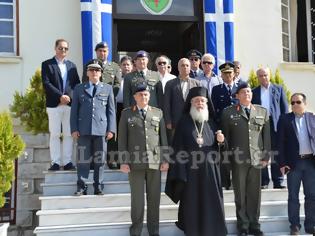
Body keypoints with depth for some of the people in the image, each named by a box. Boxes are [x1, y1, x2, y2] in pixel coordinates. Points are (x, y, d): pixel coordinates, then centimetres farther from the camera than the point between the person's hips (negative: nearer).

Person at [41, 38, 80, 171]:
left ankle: (67, 162, 7)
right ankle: (55, 162, 4)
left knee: (68, 134, 3)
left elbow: (77, 84, 10)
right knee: (54, 134, -1)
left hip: (70, 104, 3)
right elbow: (46, 84, -6)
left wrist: (69, 96, -7)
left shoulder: (71, 65, 17)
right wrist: (60, 96, -14)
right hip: (54, 104, -3)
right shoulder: (47, 64, 6)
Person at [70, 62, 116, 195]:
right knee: (83, 159, -1)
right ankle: (81, 187, 6)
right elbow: (74, 110, 10)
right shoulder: (79, 89, 14)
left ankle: (97, 187, 12)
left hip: (101, 129, 0)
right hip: (84, 130, 0)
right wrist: (74, 129, 0)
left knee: (100, 160, 3)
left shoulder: (107, 89, 13)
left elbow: (111, 110, 9)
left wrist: (111, 129, 0)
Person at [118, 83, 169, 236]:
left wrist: (165, 159, 2)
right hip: (135, 162, -1)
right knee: (137, 198, 4)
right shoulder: (126, 113, 6)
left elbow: (163, 137, 9)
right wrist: (123, 162, -4)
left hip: (155, 162, 2)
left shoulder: (158, 113, 10)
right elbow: (122, 139, 3)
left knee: (154, 198, 8)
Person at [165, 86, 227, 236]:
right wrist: (180, 172, -11)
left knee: (210, 201, 6)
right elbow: (178, 146, -4)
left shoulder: (210, 121, 10)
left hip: (209, 169, 3)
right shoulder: (184, 121, 0)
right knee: (191, 202, 4)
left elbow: (216, 146, 14)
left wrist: (220, 141, -10)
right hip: (190, 168, -3)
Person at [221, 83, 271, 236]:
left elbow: (266, 136, 9)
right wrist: (227, 157, -1)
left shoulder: (262, 112, 10)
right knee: (240, 194, 5)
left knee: (255, 193, 7)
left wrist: (266, 156, 2)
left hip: (257, 159, 2)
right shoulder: (228, 112, 4)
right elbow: (225, 136, 4)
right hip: (238, 159, -2)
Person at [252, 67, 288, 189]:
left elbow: (284, 107, 8)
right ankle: (264, 181, 8)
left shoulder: (278, 89, 11)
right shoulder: (254, 92, 12)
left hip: (275, 124, -1)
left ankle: (278, 181, 5)